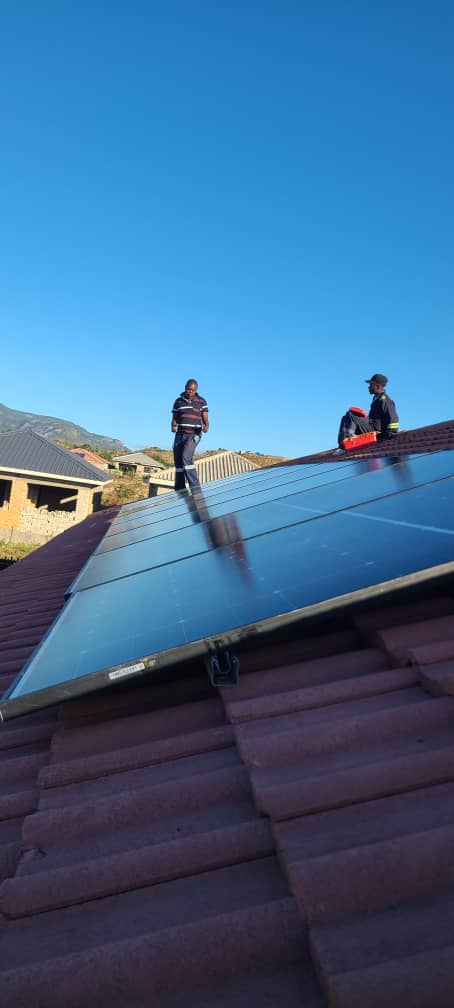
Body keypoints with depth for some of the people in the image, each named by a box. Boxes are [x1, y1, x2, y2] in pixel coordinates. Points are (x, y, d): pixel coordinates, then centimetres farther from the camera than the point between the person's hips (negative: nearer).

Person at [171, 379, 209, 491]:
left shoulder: (201, 401, 3)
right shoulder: (178, 401, 10)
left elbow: (205, 418, 1)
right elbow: (174, 418, 12)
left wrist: (206, 426, -21)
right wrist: (173, 426, -10)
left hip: (194, 434, -4)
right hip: (180, 434, 4)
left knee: (186, 457, -25)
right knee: (178, 462, 2)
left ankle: (195, 486, -27)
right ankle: (179, 490, 8)